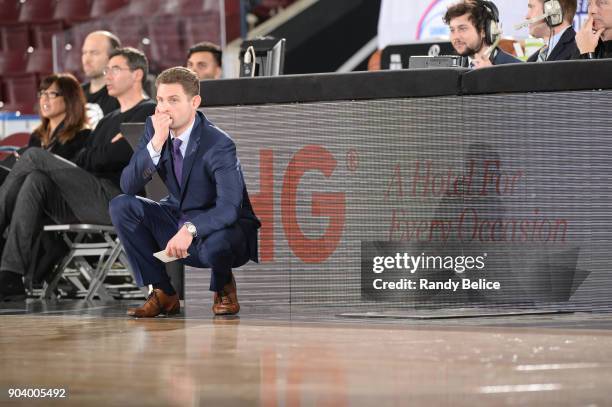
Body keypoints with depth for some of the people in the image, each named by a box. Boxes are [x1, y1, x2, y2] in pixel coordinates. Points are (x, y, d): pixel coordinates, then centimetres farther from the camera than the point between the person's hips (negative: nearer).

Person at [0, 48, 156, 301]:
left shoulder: (150, 113, 4)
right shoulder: (108, 121, 32)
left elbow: (116, 156, -9)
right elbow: (80, 163, 20)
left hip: (118, 200, -7)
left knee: (33, 157, -17)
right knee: (35, 181, -22)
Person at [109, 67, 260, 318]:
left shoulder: (218, 145, -24)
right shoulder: (153, 128, -6)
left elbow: (229, 207, -34)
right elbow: (128, 186, -14)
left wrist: (190, 229, -49)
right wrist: (156, 143, -27)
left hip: (218, 227, -6)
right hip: (179, 218, 6)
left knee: (214, 241, -40)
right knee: (121, 207, -15)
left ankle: (224, 287, 0)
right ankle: (163, 294, -5)